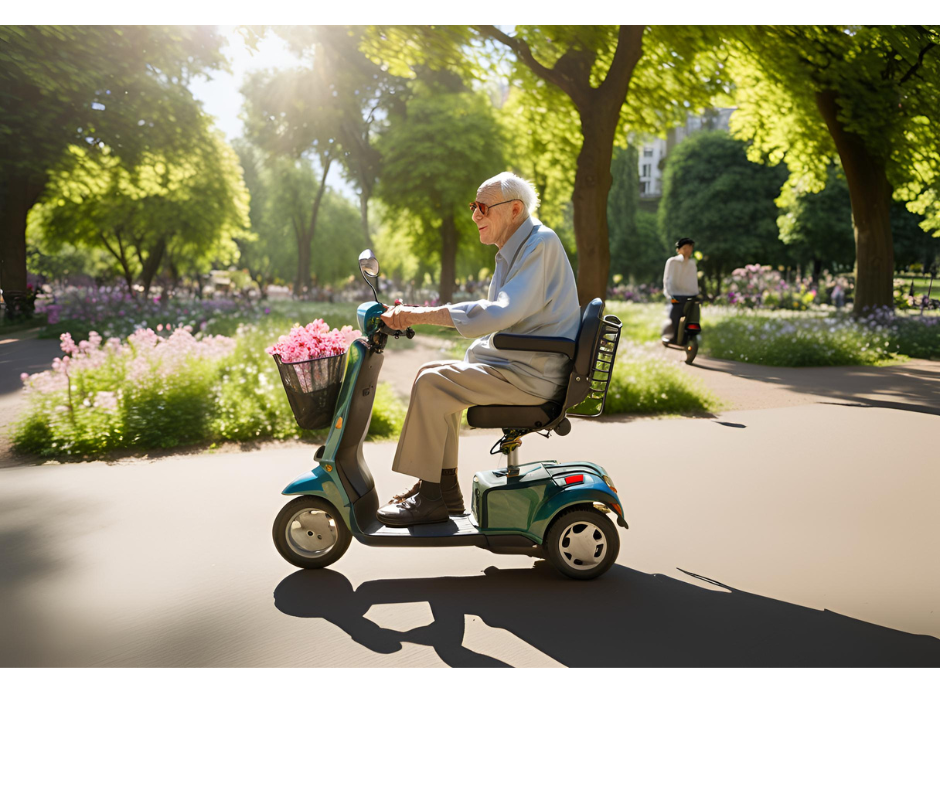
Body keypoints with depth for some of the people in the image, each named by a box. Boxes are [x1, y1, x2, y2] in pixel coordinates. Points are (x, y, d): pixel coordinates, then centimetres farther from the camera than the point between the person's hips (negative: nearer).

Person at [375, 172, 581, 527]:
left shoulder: (541, 244, -15)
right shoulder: (513, 251, 16)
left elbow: (499, 313, -27)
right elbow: (496, 320, 20)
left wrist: (421, 315, -26)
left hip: (533, 375, -10)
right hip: (513, 363, 10)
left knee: (431, 384, -17)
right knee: (434, 374, 10)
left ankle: (430, 498, -7)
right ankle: (445, 489, 11)